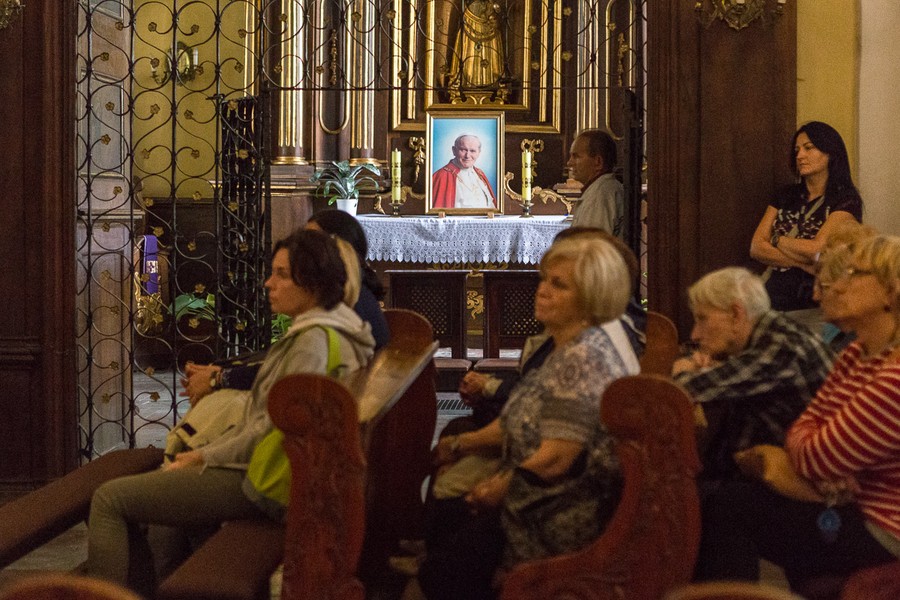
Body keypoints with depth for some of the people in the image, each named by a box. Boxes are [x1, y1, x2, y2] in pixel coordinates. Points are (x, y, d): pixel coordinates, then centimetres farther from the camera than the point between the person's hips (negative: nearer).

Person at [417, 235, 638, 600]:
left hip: (570, 521, -10)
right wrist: (462, 445, 19)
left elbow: (556, 457, -25)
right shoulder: (568, 351, 10)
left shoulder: (582, 358, -22)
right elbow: (525, 422, 19)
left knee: (443, 570, -9)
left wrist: (500, 488, -10)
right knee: (438, 515, 17)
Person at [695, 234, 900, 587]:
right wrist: (826, 470, -17)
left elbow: (814, 459, -23)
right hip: (851, 502, 9)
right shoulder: (857, 355, 5)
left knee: (732, 508, -7)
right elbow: (806, 425, 5)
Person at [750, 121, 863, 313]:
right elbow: (756, 248, 5)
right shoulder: (786, 195, 15)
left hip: (815, 301, -4)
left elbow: (816, 250, -12)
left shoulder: (845, 201, 0)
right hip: (776, 295, 4)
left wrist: (777, 240, 4)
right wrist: (803, 263, -7)